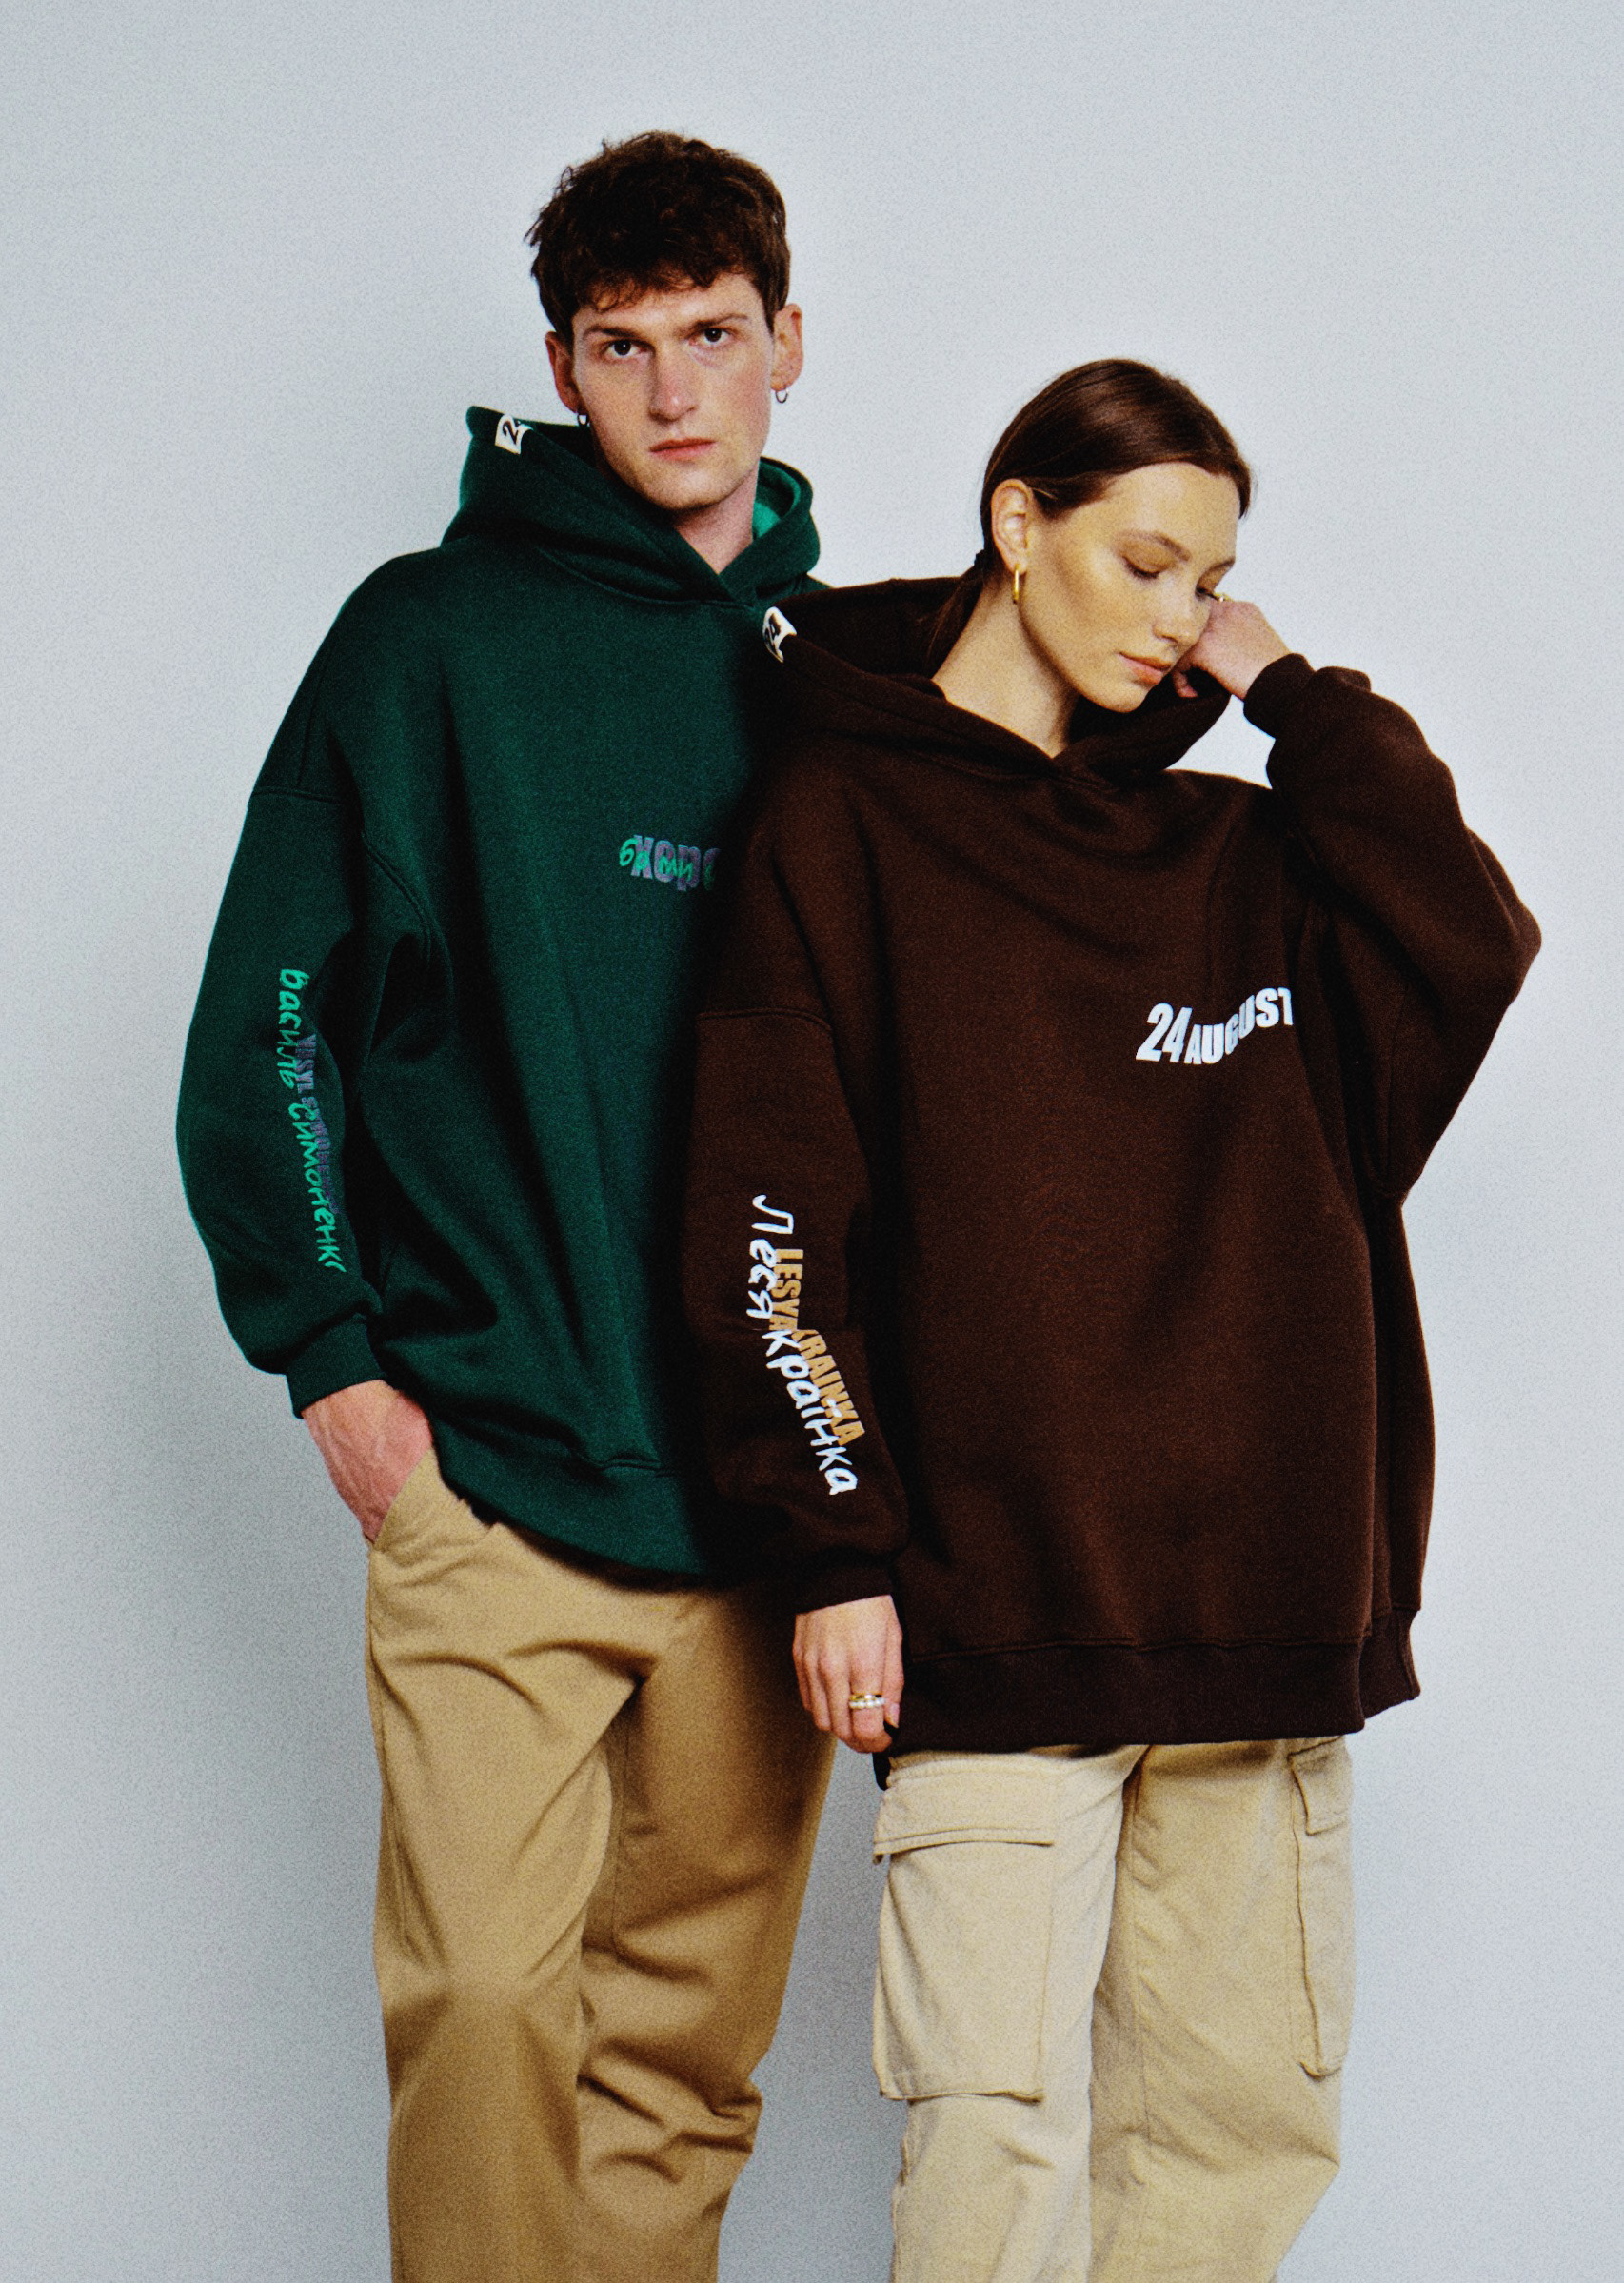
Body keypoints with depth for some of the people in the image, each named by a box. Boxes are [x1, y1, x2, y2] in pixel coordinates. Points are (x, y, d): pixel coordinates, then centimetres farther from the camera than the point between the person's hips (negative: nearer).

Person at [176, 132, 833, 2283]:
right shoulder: (436, 637, 1)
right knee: (484, 1990, -11)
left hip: (767, 1479, 3)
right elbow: (270, 1009, 1)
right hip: (492, 1462, -3)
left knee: (695, 2024, 8)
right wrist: (327, 1350, -5)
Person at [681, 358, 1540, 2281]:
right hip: (989, 1597, -5)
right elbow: (775, 1217, -3)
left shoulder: (1230, 850, 17)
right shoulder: (846, 827, 2)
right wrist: (834, 1543, -10)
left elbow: (1474, 948, 1)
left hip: (1263, 1596, 5)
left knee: (1247, 2113, 7)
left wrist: (1292, 692, 6)